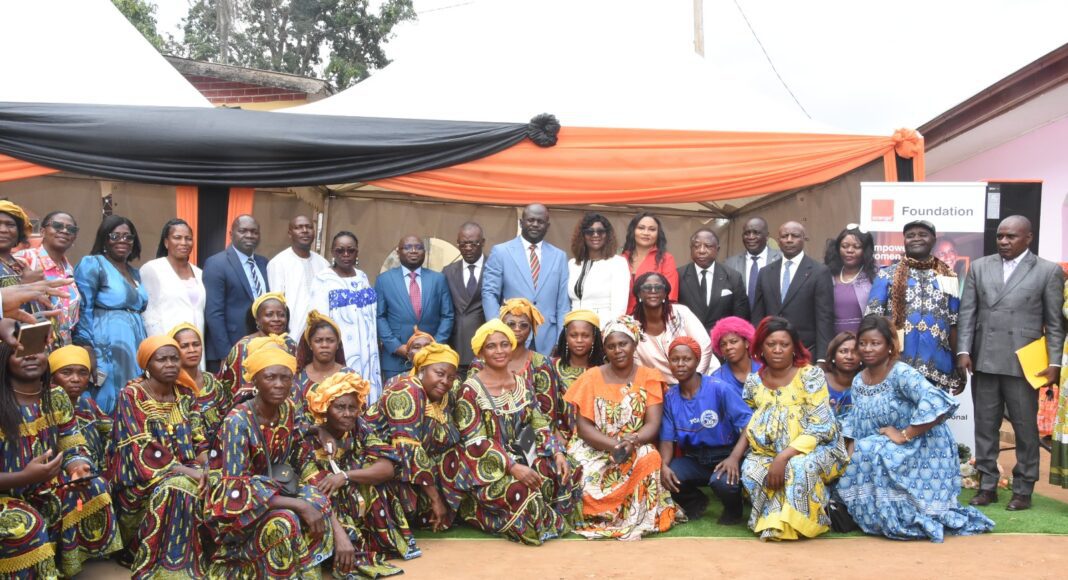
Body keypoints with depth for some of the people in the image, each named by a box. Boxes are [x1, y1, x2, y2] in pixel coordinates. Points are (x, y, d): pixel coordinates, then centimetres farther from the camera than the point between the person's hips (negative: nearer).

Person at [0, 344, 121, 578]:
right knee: (26, 524, -35)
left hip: (45, 491, 6)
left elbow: (74, 449, 4)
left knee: (93, 487, -18)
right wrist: (26, 476, -33)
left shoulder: (56, 397, 2)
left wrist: (79, 468, -20)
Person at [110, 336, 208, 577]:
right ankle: (167, 569, -27)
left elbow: (199, 440, 8)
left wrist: (203, 467, -15)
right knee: (178, 488, -34)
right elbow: (142, 450, -16)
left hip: (183, 472, 5)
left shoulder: (186, 394, 9)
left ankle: (201, 560, -13)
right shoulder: (131, 395, -8)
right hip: (143, 479, -5)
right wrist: (187, 471, -24)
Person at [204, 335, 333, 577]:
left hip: (272, 487, 6)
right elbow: (238, 489, -30)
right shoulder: (238, 421, -26)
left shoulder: (288, 410, -6)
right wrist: (299, 504, -33)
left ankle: (306, 571, -4)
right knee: (284, 520, -32)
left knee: (319, 503, -18)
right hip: (235, 502, -6)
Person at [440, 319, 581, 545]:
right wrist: (513, 467, -27)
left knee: (566, 472, -15)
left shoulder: (523, 385, 9)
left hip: (520, 457, 6)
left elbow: (540, 425, 7)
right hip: (485, 466, -6)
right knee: (519, 489, -34)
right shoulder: (470, 390, -11)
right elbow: (476, 442, -17)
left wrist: (557, 453, -12)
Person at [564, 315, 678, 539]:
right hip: (594, 449, 0)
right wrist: (615, 445, -21)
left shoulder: (649, 378, 2)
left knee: (650, 458, -33)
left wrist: (632, 442, -29)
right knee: (580, 471, -32)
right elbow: (583, 426, -5)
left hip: (636, 449, 0)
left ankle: (638, 519, -18)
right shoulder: (591, 377, 1)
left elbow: (653, 424, -7)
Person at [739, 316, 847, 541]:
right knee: (751, 469, -29)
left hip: (817, 449, -3)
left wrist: (783, 457, -27)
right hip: (771, 453, 4)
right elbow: (749, 428, 12)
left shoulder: (811, 376, -10)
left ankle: (793, 523, -12)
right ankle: (774, 520, -8)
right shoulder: (753, 382, 5)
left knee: (798, 468, -37)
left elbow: (820, 428, -18)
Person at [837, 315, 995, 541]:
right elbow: (854, 424, 8)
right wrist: (850, 455, -10)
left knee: (871, 452, -25)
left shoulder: (901, 373, -19)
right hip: (888, 452, 8)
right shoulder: (858, 381, 5)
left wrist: (904, 435, -26)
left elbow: (936, 403, -33)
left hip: (921, 449, -7)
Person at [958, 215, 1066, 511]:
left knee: (1025, 428, 5)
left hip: (1024, 363, -3)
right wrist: (964, 351, -2)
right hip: (983, 361, 3)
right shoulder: (979, 267, 9)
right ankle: (987, 486, 18)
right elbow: (967, 312, 7)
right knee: (985, 426, 8)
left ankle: (1023, 489, 15)